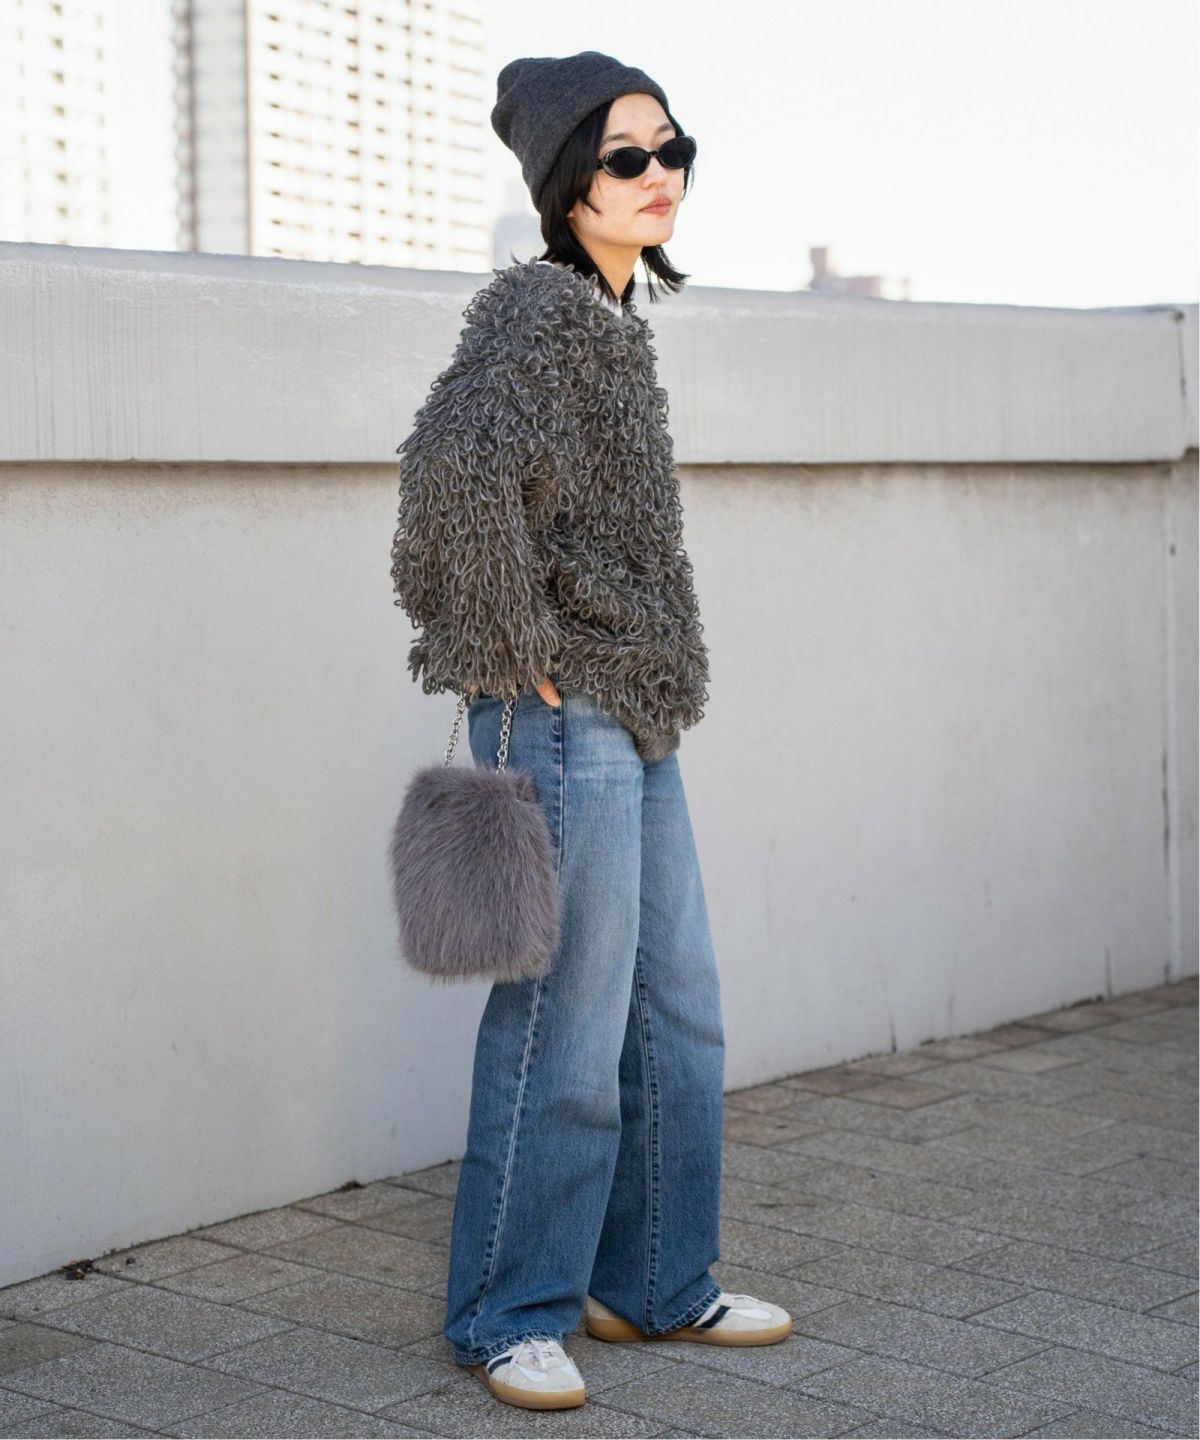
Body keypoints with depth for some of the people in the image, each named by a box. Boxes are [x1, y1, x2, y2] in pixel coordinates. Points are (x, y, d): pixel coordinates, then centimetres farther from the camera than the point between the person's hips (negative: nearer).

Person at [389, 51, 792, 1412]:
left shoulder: (613, 320, 14)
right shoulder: (538, 309, -14)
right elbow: (458, 469, -32)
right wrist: (514, 653, -23)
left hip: (638, 723, 10)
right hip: (568, 724, -10)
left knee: (677, 1019, 15)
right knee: (567, 1033, -3)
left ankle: (655, 1283, 28)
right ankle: (508, 1317, 10)